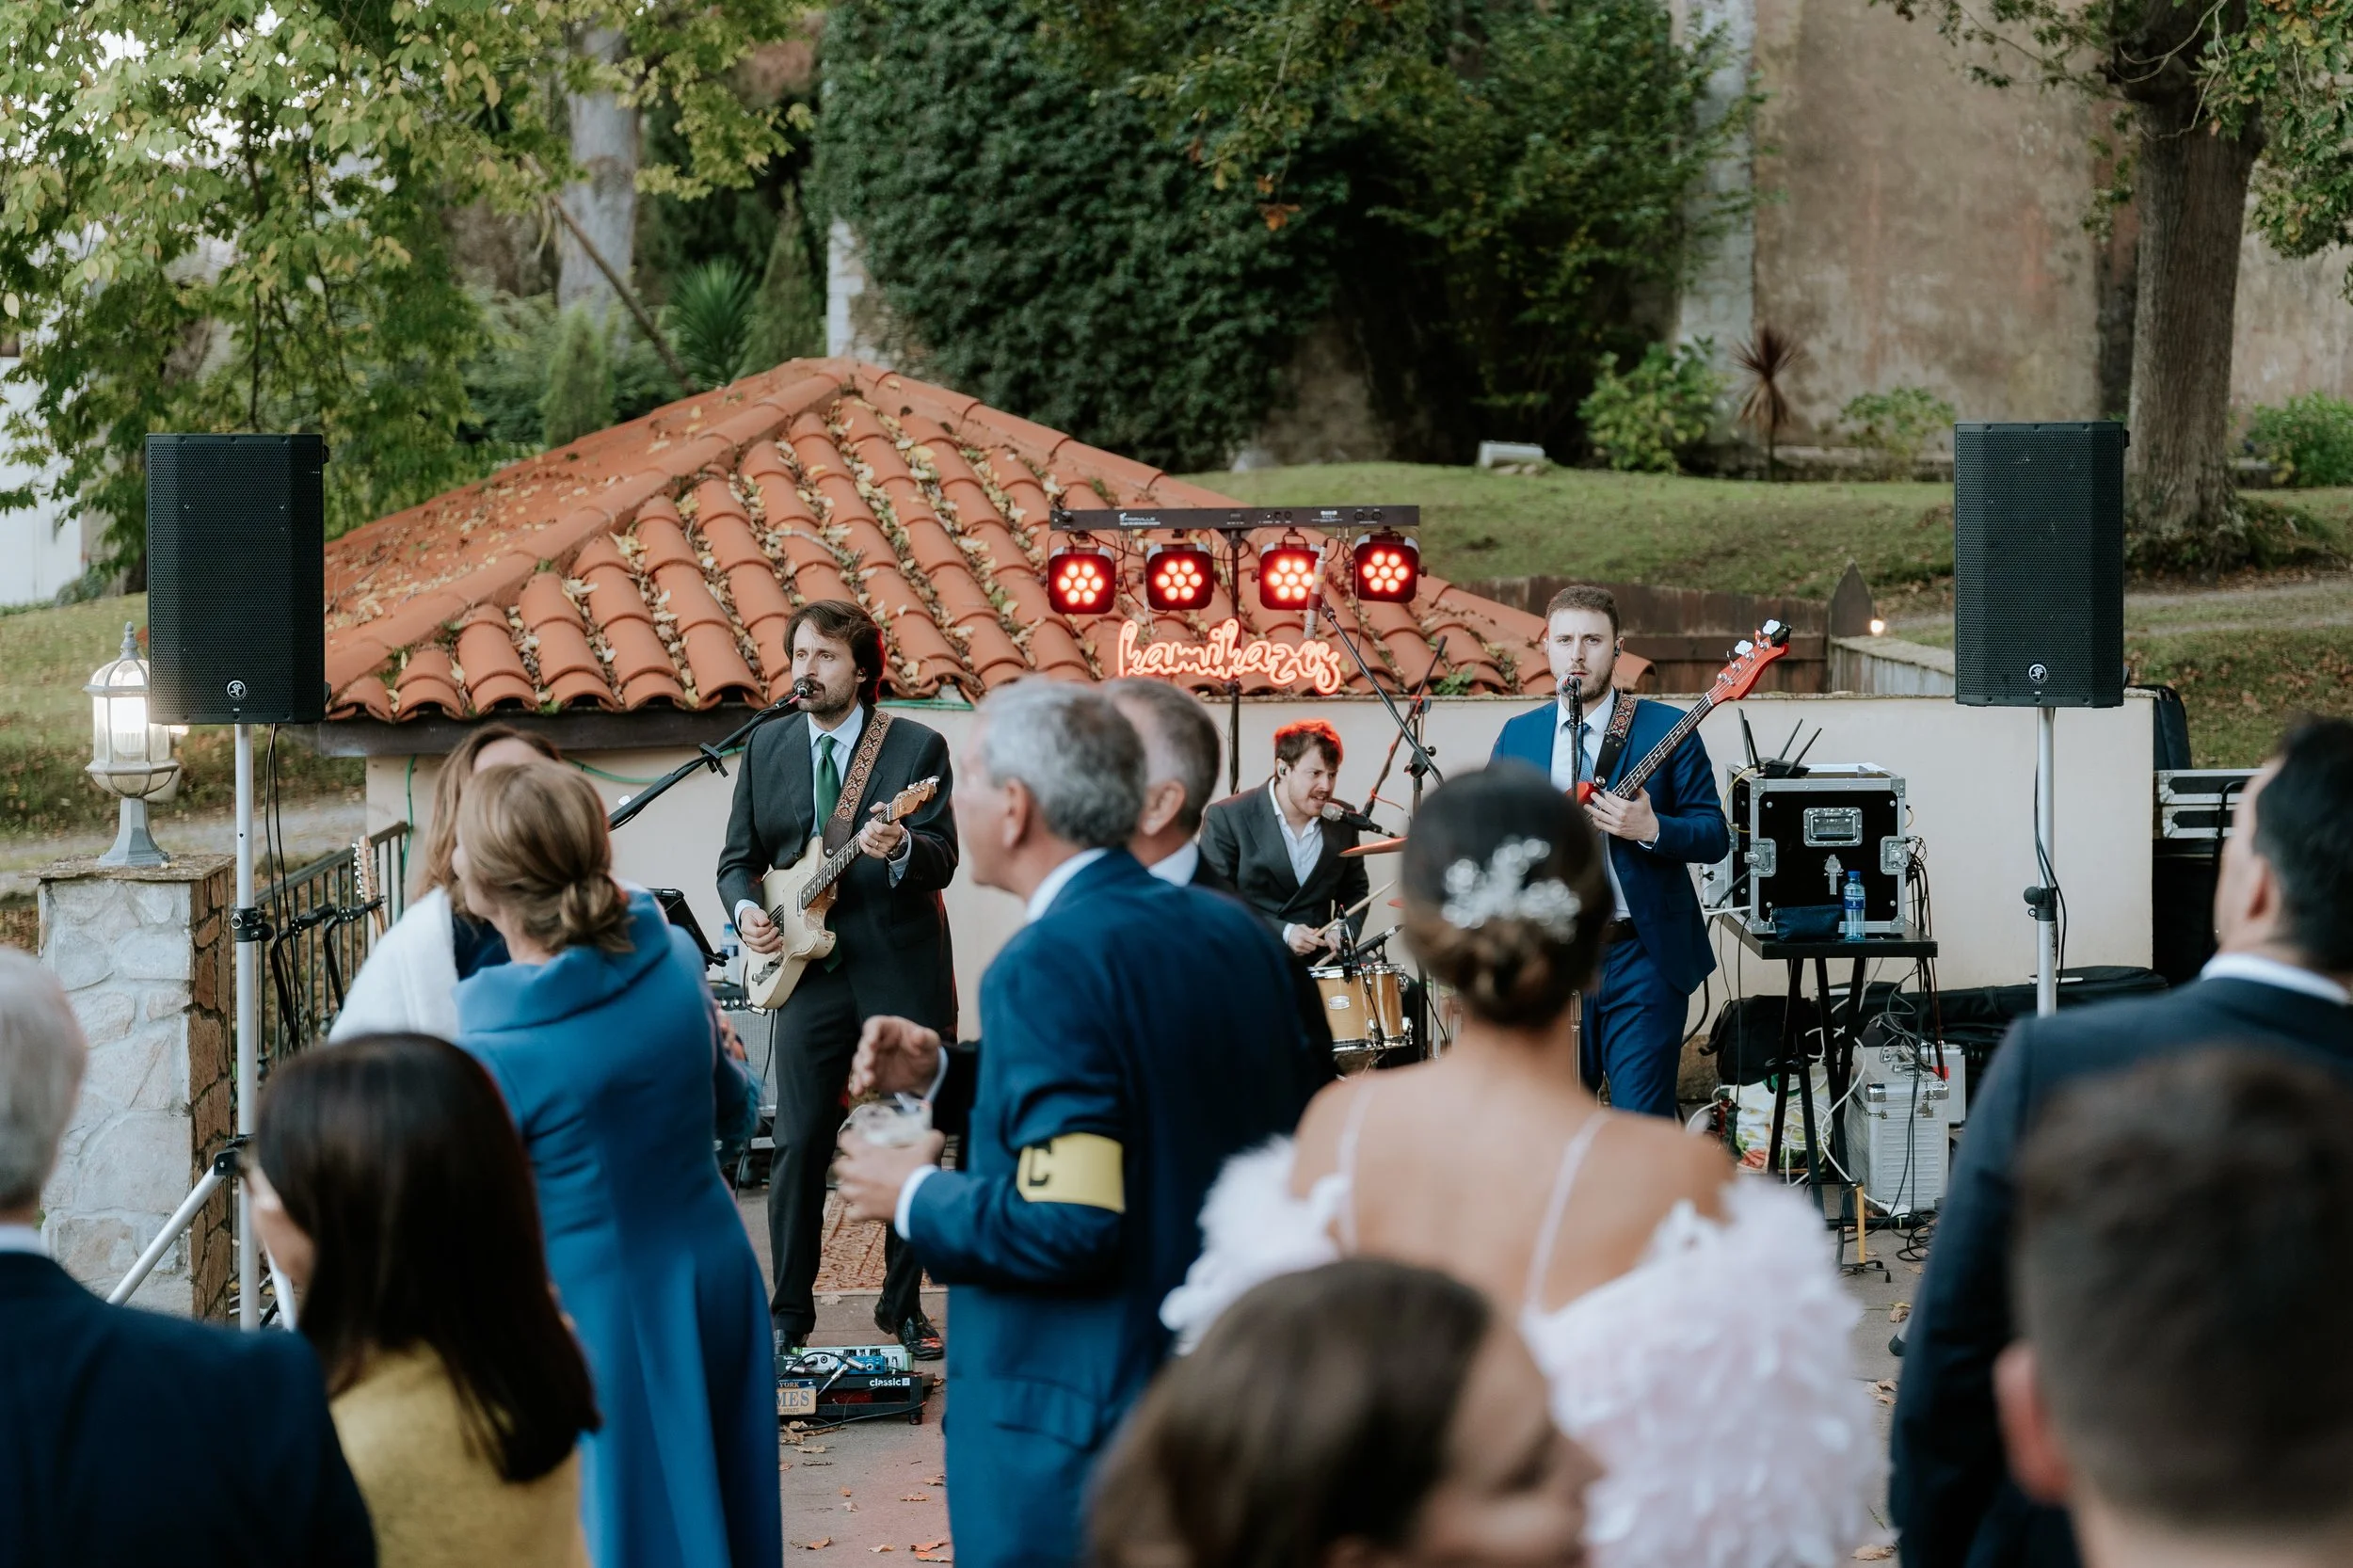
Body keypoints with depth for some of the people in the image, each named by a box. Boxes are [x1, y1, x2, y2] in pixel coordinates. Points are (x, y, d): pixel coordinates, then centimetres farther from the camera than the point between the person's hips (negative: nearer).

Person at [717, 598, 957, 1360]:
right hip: (808, 972, 2)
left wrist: (900, 849, -32)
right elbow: (739, 856, 14)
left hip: (901, 970, -2)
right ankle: (789, 1312, 9)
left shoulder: (918, 747, -2)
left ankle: (903, 1305, 16)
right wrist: (747, 909, -6)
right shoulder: (767, 747, 9)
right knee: (800, 1146, 0)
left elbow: (943, 860, -10)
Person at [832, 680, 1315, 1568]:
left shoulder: (1049, 965, -20)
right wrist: (952, 1079, 12)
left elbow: (1066, 1224, -25)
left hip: (1080, 1427, -8)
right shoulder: (1235, 932, 5)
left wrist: (915, 1197, -8)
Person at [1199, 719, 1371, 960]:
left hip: (1318, 958, 5)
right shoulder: (1226, 818, -7)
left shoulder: (1342, 819, 7)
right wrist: (1283, 933, -18)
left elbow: (1355, 889, 20)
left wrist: (1344, 928, -2)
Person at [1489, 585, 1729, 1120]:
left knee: (1641, 1124, -6)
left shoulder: (1666, 729, -1)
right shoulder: (1517, 736, 10)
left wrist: (1651, 829, -22)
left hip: (1642, 955, -4)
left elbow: (1715, 836, -3)